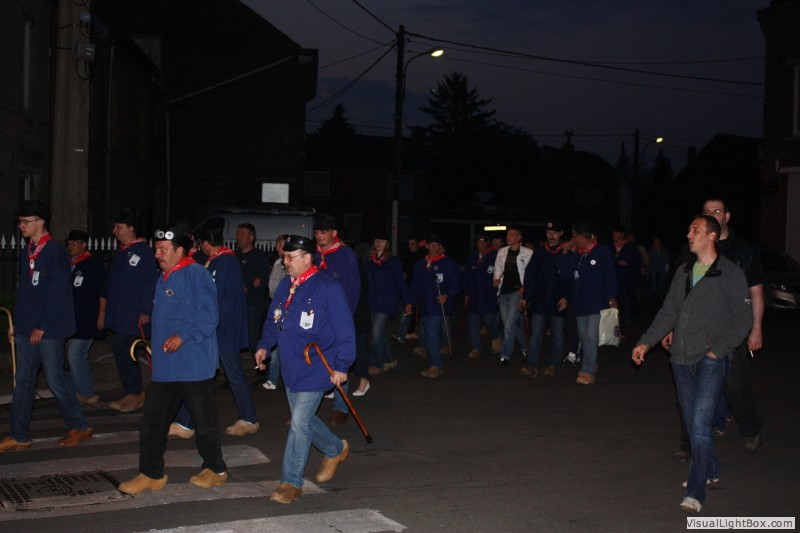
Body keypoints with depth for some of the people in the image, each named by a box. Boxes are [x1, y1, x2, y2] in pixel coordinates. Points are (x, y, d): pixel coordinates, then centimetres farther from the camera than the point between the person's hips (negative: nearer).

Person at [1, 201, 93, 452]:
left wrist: (42, 327, -16)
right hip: (27, 329, 8)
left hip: (48, 330, -8)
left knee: (55, 379, -2)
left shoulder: (55, 252, -12)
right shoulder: (28, 252, 13)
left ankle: (79, 427, 14)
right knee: (23, 381, 9)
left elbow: (58, 294, -16)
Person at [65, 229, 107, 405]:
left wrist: (101, 317, -10)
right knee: (79, 357, 12)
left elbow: (102, 293, -7)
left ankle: (83, 394, -1)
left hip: (87, 320, -7)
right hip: (72, 318, 7)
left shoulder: (94, 264, -5)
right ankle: (87, 393, 23)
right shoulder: (67, 265, 12)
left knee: (74, 355, -11)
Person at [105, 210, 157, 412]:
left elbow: (151, 282, -16)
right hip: (119, 314, 9)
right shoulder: (121, 252, 16)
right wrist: (108, 309, 17)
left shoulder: (143, 251, -11)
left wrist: (146, 311, -20)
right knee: (122, 351, 10)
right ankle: (131, 394, 17)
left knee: (122, 349, -11)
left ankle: (135, 394, -1)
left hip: (133, 315, -9)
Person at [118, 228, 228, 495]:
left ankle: (216, 470, 20)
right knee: (152, 420, 7)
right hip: (165, 366, 9)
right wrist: (156, 344, 18)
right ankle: (151, 474, 16)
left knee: (204, 420, 4)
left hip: (194, 365, -9)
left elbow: (208, 317, -19)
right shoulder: (164, 278, 16)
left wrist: (183, 336, -24)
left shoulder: (196, 275, -12)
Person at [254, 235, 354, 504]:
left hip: (315, 369, -8)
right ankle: (336, 449, 43)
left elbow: (345, 331, -13)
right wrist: (264, 345, 5)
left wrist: (341, 366, -14)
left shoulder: (329, 289, -15)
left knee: (299, 423, -7)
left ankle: (291, 482, 3)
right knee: (304, 419, 18)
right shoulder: (285, 285, 7)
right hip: (290, 368, 8)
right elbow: (272, 319, 19)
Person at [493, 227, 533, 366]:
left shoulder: (528, 253, -5)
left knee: (509, 325, -12)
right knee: (510, 324, 11)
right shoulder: (502, 252, 12)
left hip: (517, 292, -6)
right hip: (504, 292, 6)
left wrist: (525, 287, -12)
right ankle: (524, 347, 32)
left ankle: (505, 355, -5)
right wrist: (496, 279, 3)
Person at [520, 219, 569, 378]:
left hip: (558, 301, -1)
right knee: (535, 334, -5)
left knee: (557, 335, 8)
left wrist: (566, 297, -12)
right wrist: (525, 297, 2)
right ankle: (532, 366, -8)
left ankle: (554, 365, 18)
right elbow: (530, 275, 6)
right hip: (539, 301, 2)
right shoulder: (540, 252, 6)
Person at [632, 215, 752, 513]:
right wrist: (646, 342, 5)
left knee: (700, 424, -13)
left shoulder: (730, 275, -4)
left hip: (711, 360, -6)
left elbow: (743, 319, -4)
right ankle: (710, 472, 33)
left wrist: (718, 350, -12)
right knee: (692, 423, 13)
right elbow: (668, 312, 15)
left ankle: (696, 493, -11)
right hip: (682, 358, 6)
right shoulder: (684, 273, 13)